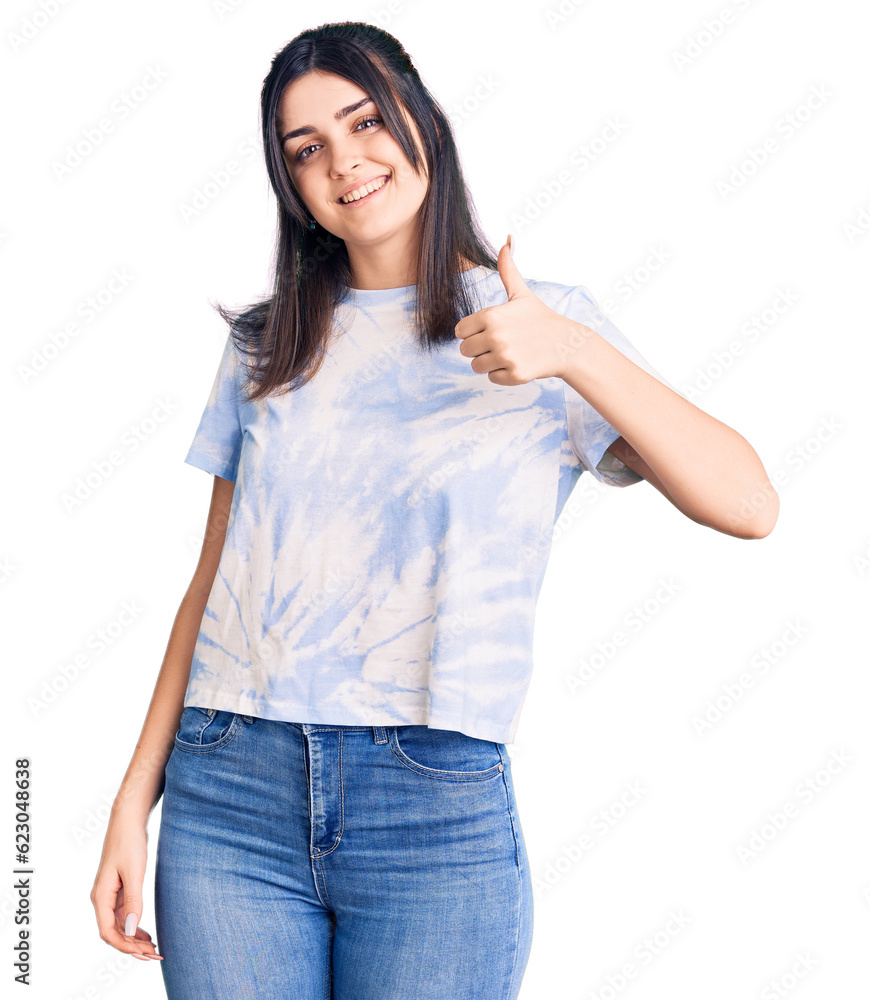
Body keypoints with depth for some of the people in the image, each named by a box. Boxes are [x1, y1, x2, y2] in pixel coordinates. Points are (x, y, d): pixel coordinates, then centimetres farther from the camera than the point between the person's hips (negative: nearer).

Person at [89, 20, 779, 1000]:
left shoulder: (542, 322, 3)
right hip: (228, 793, 3)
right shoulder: (266, 343, 11)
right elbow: (212, 581, 11)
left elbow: (748, 506, -8)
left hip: (437, 807, -2)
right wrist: (135, 799, 7)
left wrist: (573, 350, -18)